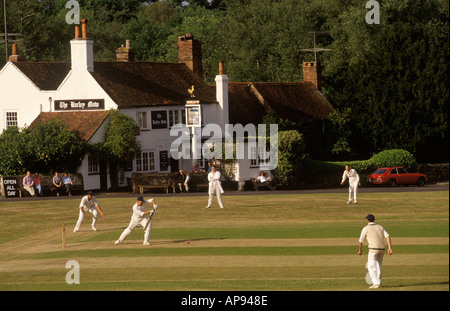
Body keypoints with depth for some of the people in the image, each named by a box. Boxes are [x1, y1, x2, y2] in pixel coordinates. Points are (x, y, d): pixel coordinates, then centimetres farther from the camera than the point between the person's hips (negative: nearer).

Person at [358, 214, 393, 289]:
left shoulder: (366, 229, 2)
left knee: (371, 266, -4)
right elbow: (387, 236, 2)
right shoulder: (380, 227, 16)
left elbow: (360, 241, 6)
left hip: (373, 249, -6)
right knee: (378, 266, 19)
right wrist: (390, 248, -4)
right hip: (382, 249, 6)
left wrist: (360, 250, 23)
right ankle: (378, 282, 23)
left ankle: (376, 283, -16)